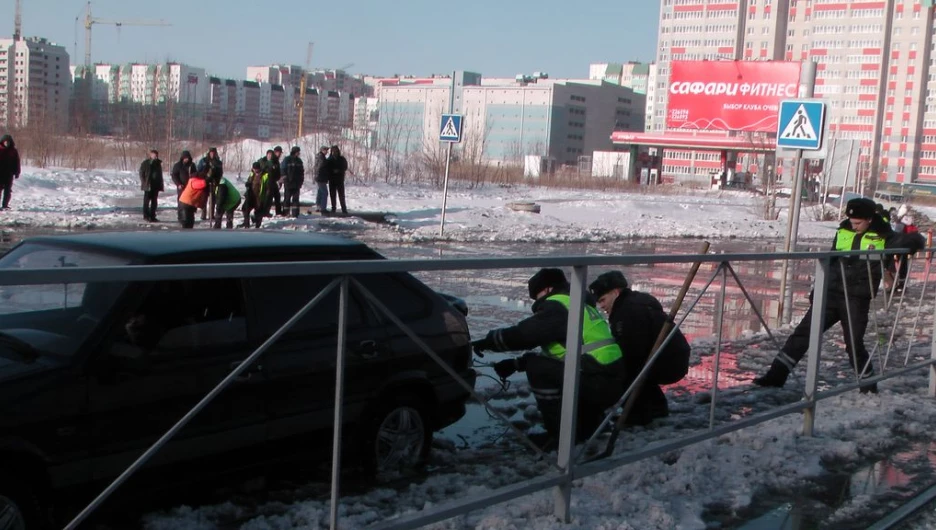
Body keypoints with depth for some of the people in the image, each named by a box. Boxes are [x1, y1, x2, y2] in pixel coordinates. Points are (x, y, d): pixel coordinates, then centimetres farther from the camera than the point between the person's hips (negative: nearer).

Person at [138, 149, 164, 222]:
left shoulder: (158, 163, 12)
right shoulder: (145, 163, -4)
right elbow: (141, 173, -3)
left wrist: (160, 184, 9)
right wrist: (144, 183, -12)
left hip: (156, 185, 5)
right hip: (148, 186, -5)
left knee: (154, 202, 7)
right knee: (147, 200, 0)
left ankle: (152, 216, 12)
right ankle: (146, 215, 6)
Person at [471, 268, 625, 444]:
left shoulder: (558, 305, -7)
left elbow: (524, 333, -12)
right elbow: (554, 355, 26)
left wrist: (488, 341, 4)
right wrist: (516, 363, 22)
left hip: (598, 384, -10)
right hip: (612, 382, 10)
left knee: (538, 369, -7)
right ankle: (591, 423, 22)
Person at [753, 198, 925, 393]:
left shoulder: (882, 237, -5)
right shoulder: (843, 231, 7)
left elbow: (915, 240, -4)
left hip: (856, 299, -4)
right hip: (832, 293, 4)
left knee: (854, 344, -1)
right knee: (803, 331, -1)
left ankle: (868, 384, 20)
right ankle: (777, 374, 2)